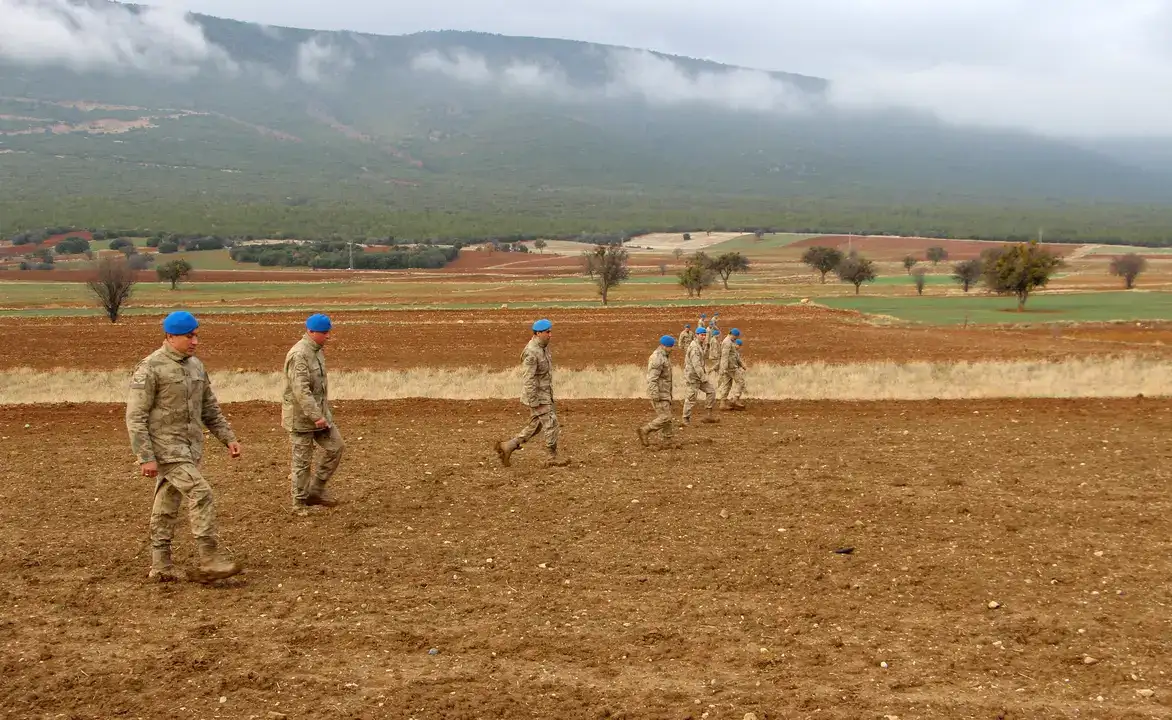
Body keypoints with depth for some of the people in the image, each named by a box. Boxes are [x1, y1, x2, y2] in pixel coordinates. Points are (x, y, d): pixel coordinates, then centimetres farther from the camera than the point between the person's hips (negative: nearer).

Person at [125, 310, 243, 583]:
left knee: (167, 505, 12)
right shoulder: (150, 368, -13)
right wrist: (145, 457, -18)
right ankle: (211, 561, -12)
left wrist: (228, 437, 11)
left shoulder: (195, 365, 10)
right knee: (201, 494, -16)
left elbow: (210, 407, 19)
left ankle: (160, 566, 19)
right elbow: (135, 417, -14)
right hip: (165, 446, -7)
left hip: (190, 447, 7)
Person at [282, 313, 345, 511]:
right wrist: (316, 416, -30)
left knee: (335, 447, 9)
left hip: (319, 411, 9)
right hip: (301, 415, -9)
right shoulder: (299, 355, -22)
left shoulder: (316, 350, 9)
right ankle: (300, 504, 13)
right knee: (302, 460, 1)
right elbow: (301, 390, -28)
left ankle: (315, 491, 19)